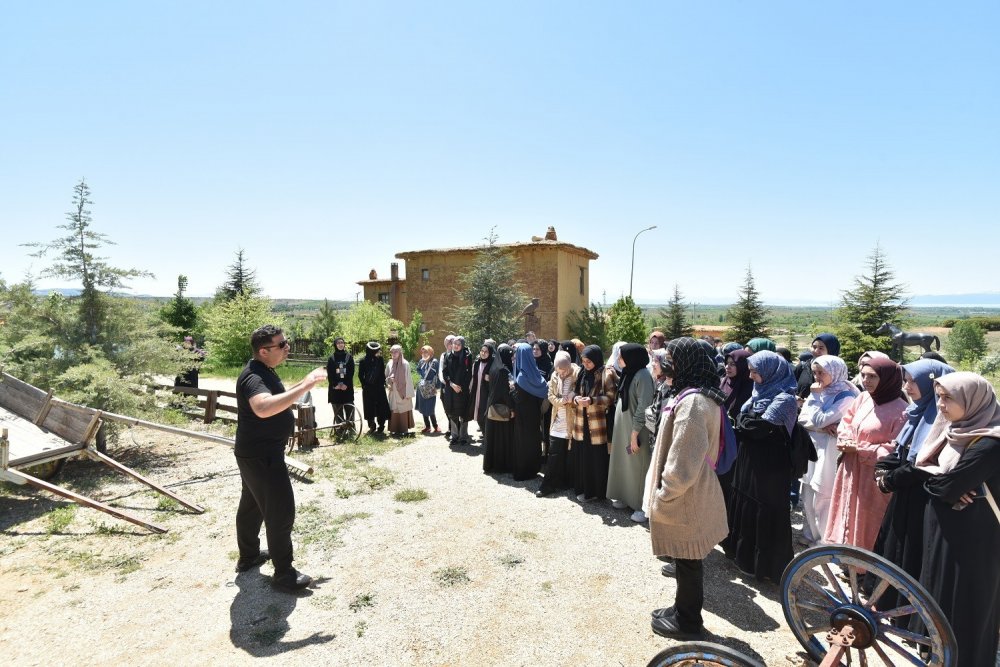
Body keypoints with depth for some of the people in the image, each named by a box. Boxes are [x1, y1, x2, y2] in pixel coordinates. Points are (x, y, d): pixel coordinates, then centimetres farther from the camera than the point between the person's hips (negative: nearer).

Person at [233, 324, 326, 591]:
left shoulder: (264, 371, 7)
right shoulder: (254, 377, -26)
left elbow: (277, 398, 26)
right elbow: (264, 408, -48)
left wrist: (303, 383, 14)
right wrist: (307, 385, -45)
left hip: (257, 452, 11)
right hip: (261, 455, -11)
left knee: (252, 504, 23)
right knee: (281, 511, -4)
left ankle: (248, 555, 40)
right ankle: (284, 573, 7)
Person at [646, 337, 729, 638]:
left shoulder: (691, 402, -25)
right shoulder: (695, 396, 8)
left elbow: (683, 459, -26)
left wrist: (663, 497, -16)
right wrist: (666, 492, 20)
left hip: (684, 497, -10)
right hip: (691, 492, 10)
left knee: (687, 561, 8)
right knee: (686, 559, 22)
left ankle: (687, 621, 26)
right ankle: (683, 608, 38)